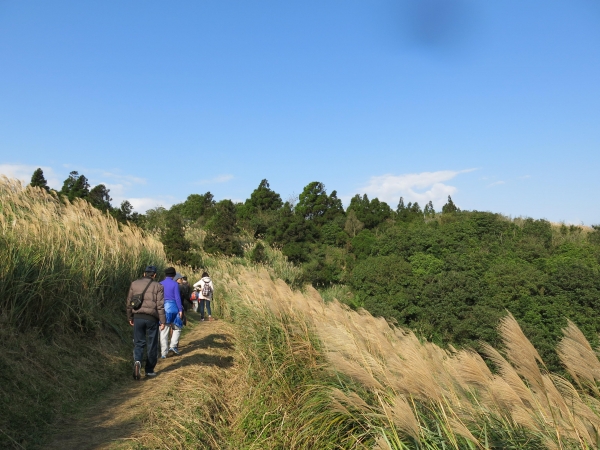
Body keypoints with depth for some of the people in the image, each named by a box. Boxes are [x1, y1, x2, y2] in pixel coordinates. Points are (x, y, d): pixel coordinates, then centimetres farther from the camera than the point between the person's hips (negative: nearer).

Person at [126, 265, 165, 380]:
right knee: (152, 345, 10)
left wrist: (130, 317, 21)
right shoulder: (158, 286, -3)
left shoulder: (134, 284, 7)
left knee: (138, 342, 10)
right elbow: (160, 306, -7)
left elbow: (129, 302, 10)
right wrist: (162, 321, -1)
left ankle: (137, 361, -17)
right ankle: (149, 370, 16)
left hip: (138, 317, 2)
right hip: (152, 318, -2)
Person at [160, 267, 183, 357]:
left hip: (162, 308, 3)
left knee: (164, 332, 6)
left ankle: (163, 353, 7)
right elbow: (177, 297, -8)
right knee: (177, 328, 17)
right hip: (172, 308, -3)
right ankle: (173, 345, 2)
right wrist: (180, 310, -4)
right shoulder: (175, 284, -4)